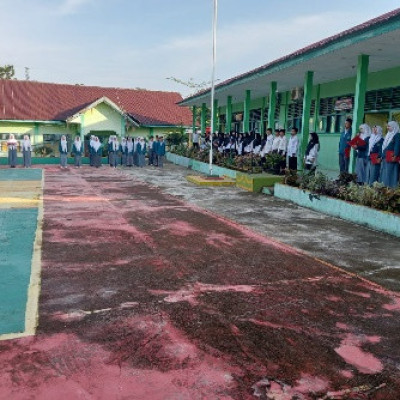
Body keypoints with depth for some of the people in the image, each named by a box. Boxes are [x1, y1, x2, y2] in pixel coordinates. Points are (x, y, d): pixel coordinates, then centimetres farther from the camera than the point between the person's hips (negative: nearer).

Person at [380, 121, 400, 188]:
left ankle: (391, 186, -6)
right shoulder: (388, 135, 22)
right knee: (384, 172, 8)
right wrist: (381, 156, 17)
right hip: (385, 157, 9)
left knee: (390, 172, -9)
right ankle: (384, 186, 13)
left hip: (391, 157, -9)